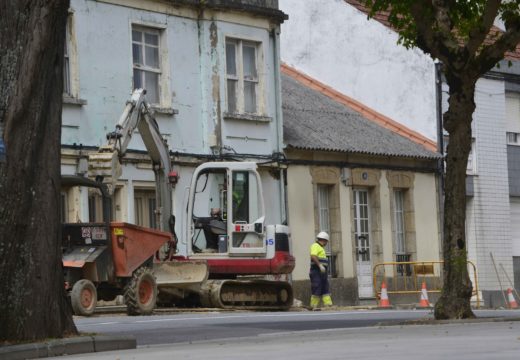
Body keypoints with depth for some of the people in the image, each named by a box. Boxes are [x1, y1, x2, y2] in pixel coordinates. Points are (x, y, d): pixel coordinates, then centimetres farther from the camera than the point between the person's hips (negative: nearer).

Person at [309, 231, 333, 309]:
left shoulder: (321, 248, 24)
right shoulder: (315, 246, -6)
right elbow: (313, 256, -22)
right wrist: (320, 265, -29)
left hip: (322, 271, 10)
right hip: (317, 271, -10)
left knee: (325, 289, 4)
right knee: (317, 289, -10)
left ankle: (328, 304, 0)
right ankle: (313, 306, -9)